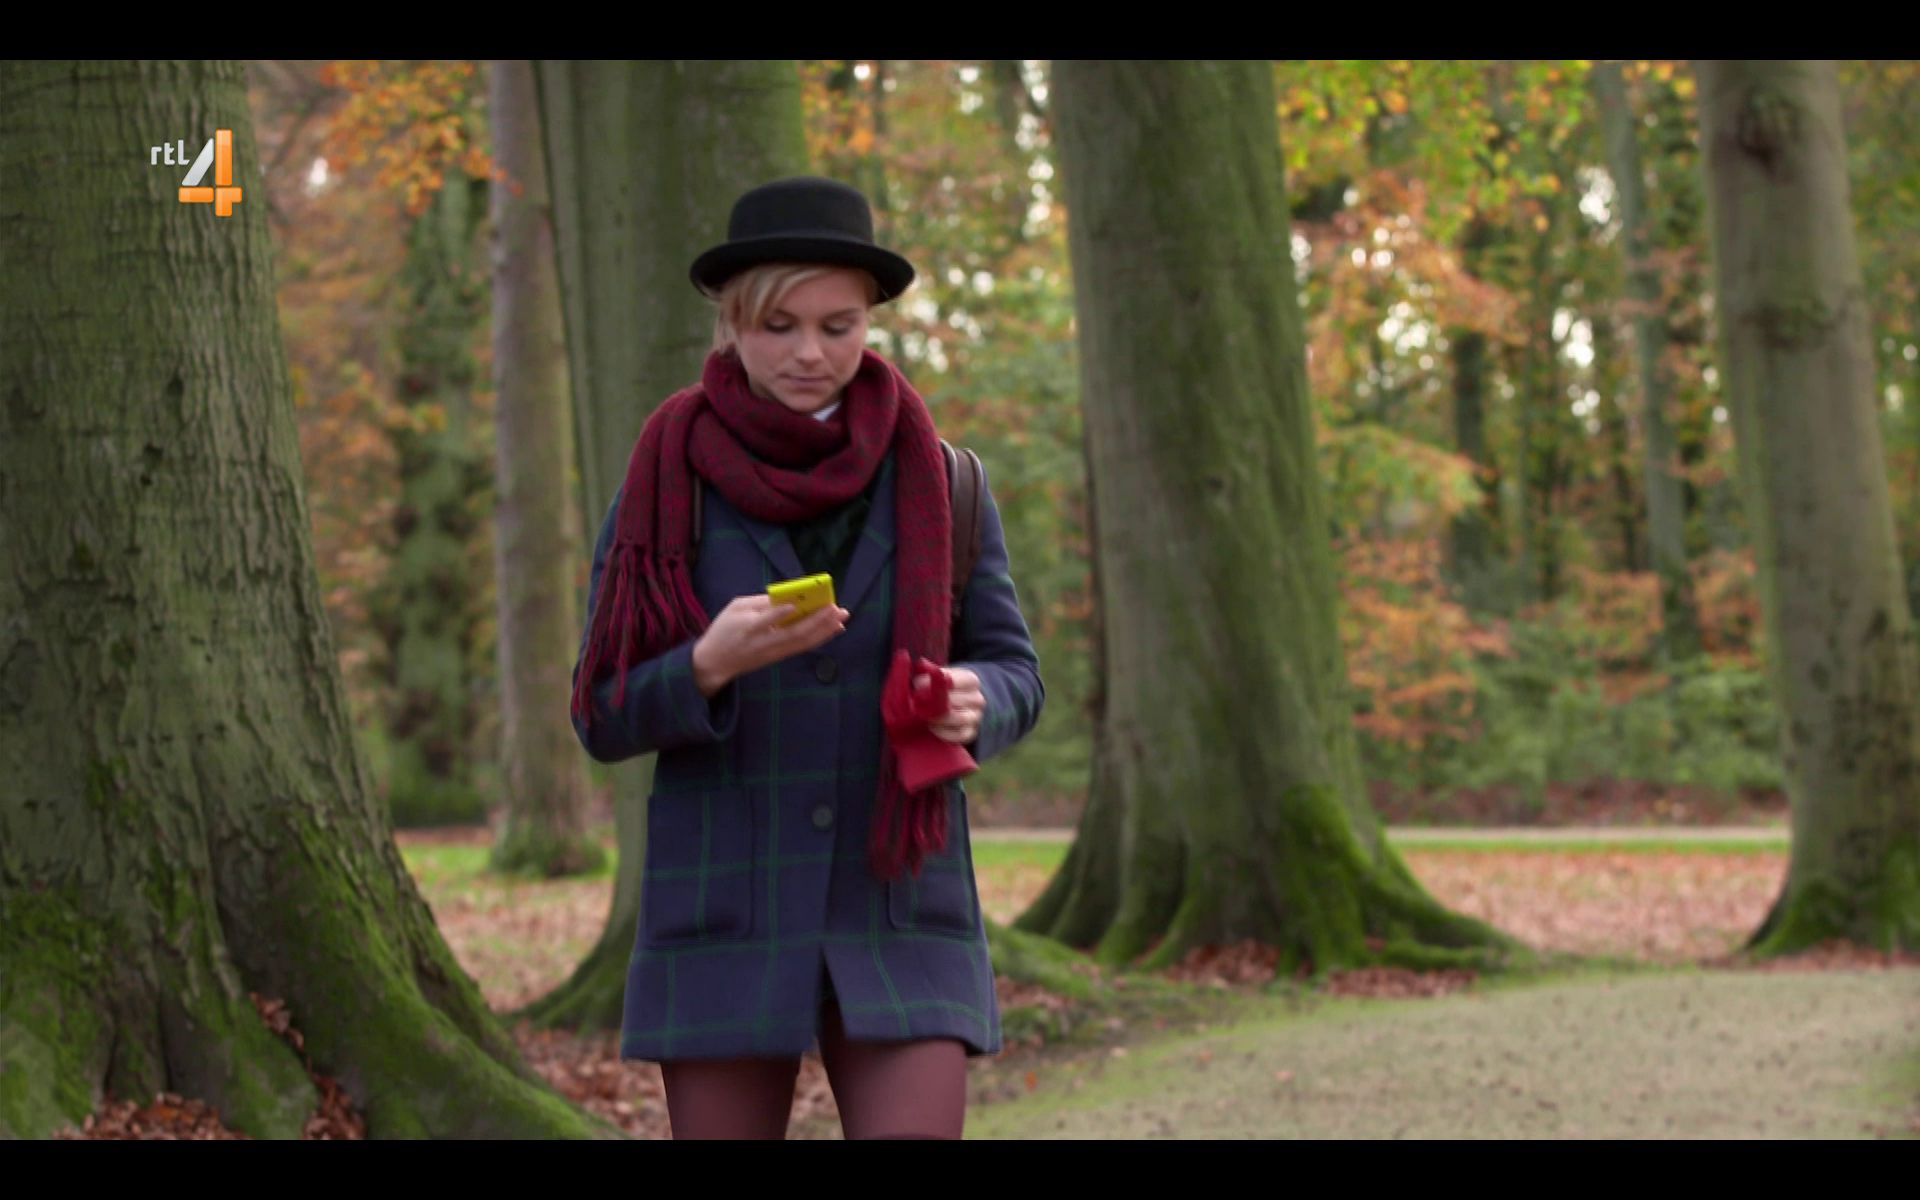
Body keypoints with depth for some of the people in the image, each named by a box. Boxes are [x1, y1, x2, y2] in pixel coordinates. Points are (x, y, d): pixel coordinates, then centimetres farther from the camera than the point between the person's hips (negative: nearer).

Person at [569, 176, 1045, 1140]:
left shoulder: (935, 480, 2)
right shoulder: (666, 486, -1)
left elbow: (1013, 676, 6)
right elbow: (605, 718, -1)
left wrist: (970, 706, -17)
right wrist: (709, 664, -21)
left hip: (899, 915, 0)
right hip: (723, 915, 0)